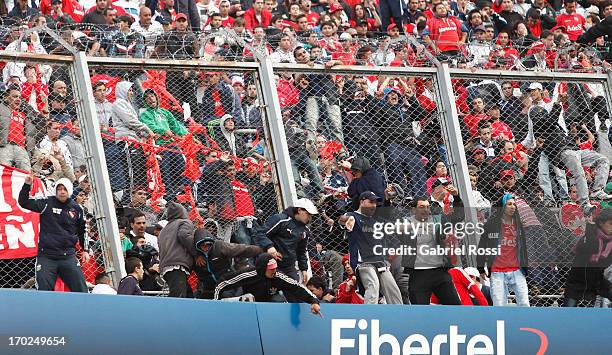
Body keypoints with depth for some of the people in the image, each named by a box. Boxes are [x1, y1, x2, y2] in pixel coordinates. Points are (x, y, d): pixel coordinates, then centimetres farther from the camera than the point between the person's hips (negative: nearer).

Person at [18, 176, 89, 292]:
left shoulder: (76, 209, 8)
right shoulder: (46, 203, 0)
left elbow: (82, 230, 20)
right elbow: (24, 202, -5)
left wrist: (85, 250, 17)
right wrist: (27, 185, -18)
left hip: (68, 256, 2)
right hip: (46, 257, -2)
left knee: (81, 290, -4)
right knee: (43, 292, -4)